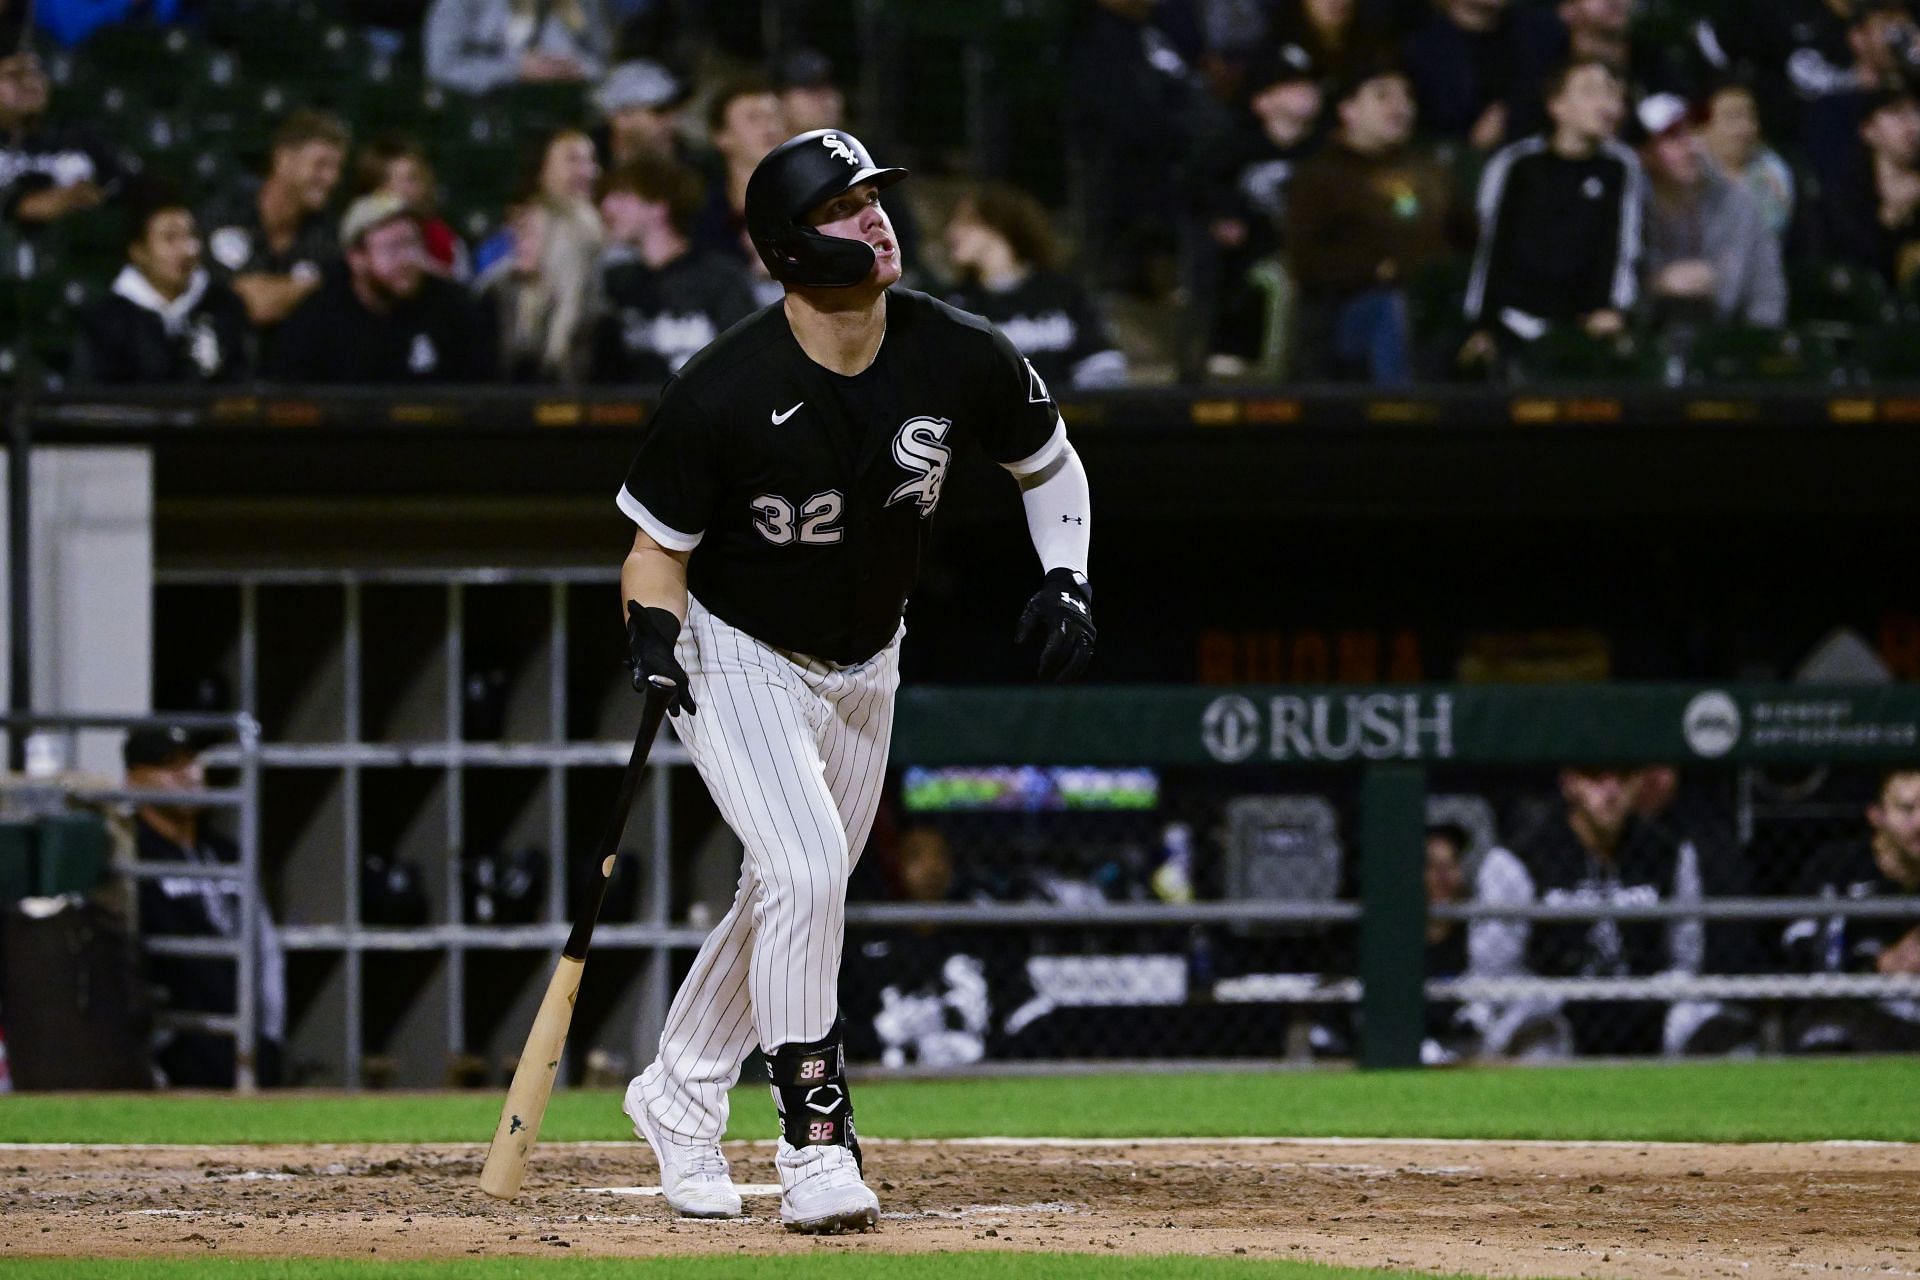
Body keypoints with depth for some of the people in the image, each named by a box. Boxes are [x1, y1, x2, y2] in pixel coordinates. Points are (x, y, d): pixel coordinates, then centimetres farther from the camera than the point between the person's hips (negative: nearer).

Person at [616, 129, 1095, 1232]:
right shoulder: (725, 393, -28)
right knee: (804, 865, -23)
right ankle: (814, 1137, -15)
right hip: (736, 659, -5)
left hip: (862, 669, 5)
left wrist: (1067, 577, -13)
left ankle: (680, 1096, 35)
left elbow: (1049, 460, 2)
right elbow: (660, 544, -15)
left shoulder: (957, 357, -17)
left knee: (796, 897, 15)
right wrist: (652, 632, -34)